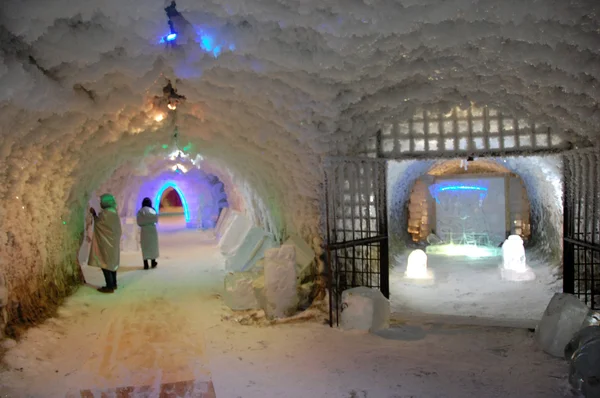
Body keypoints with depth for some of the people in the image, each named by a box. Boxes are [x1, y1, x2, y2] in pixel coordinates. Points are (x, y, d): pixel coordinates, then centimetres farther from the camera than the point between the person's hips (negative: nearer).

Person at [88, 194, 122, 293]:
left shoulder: (106, 213, -19)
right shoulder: (113, 212, 9)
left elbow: (98, 223, -6)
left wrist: (94, 214, 5)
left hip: (106, 242, -9)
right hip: (113, 241, 9)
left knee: (105, 263, -4)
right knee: (112, 262, 15)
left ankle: (110, 287, -2)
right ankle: (113, 284, 21)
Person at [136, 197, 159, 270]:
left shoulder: (140, 211, -5)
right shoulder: (152, 210, -5)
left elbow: (138, 222, -6)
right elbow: (156, 220, -1)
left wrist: (143, 224, 12)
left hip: (144, 230, 0)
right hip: (152, 229, 0)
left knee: (145, 247, 3)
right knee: (153, 246, 12)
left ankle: (146, 264, 0)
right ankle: (153, 263, 21)